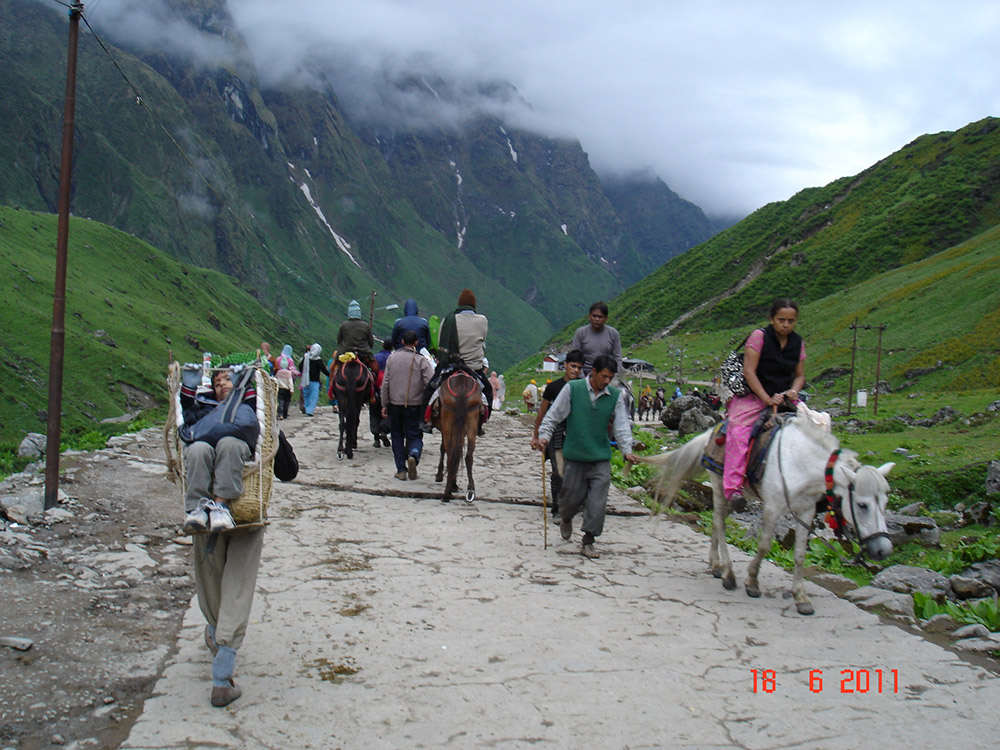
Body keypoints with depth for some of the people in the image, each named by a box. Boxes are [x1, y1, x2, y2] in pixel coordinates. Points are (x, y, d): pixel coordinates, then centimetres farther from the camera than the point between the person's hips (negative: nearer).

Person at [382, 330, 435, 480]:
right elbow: (430, 383, -14)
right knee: (414, 435, 7)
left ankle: (401, 469, 10)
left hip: (394, 404, 2)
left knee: (397, 435, 13)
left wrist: (384, 404, 9)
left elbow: (385, 383, 4)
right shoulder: (422, 360, -6)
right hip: (414, 405, -2)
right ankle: (414, 455, -24)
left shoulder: (392, 357, 4)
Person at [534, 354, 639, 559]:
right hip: (574, 456, -1)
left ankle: (588, 542, 7)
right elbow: (553, 415, 0)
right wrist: (544, 436, -11)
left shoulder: (615, 396, 2)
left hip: (601, 458, 2)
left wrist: (626, 450, -10)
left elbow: (622, 425, 2)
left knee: (597, 501, -5)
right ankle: (566, 520, 41)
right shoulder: (572, 389, -5)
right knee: (572, 497, 7)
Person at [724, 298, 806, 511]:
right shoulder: (759, 336, -7)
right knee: (739, 431, -28)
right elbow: (749, 371, -13)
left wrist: (793, 391, -8)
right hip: (753, 396, -5)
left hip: (784, 398, 5)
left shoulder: (798, 342, 9)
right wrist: (767, 399, -19)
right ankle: (734, 487, -32)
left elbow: (800, 375, 14)